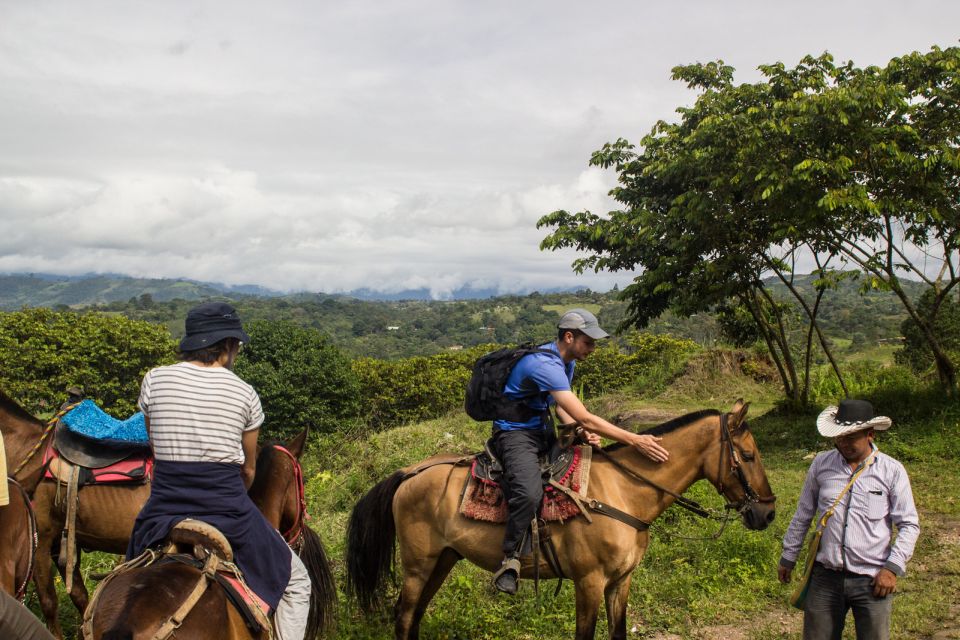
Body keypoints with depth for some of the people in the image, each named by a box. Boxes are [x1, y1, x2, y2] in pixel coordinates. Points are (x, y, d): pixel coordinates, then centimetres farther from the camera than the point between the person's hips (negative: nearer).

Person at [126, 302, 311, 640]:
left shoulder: (154, 380, 0)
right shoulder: (244, 392, -3)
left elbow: (156, 449, 12)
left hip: (163, 510, 3)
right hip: (227, 511, -2)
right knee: (296, 582, 19)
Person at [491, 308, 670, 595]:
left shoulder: (566, 361, 7)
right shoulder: (544, 365, -26)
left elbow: (562, 409, 15)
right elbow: (584, 418, -29)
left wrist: (585, 431, -7)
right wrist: (635, 441, -29)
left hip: (543, 431, 11)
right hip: (515, 433, -11)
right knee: (529, 493, -35)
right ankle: (510, 560, -15)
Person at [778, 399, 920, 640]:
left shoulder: (892, 471, -4)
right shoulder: (821, 464, 2)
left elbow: (909, 525, 0)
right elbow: (803, 515, 11)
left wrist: (893, 567, -10)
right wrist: (788, 557, 15)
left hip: (872, 580, -2)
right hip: (825, 576, 2)